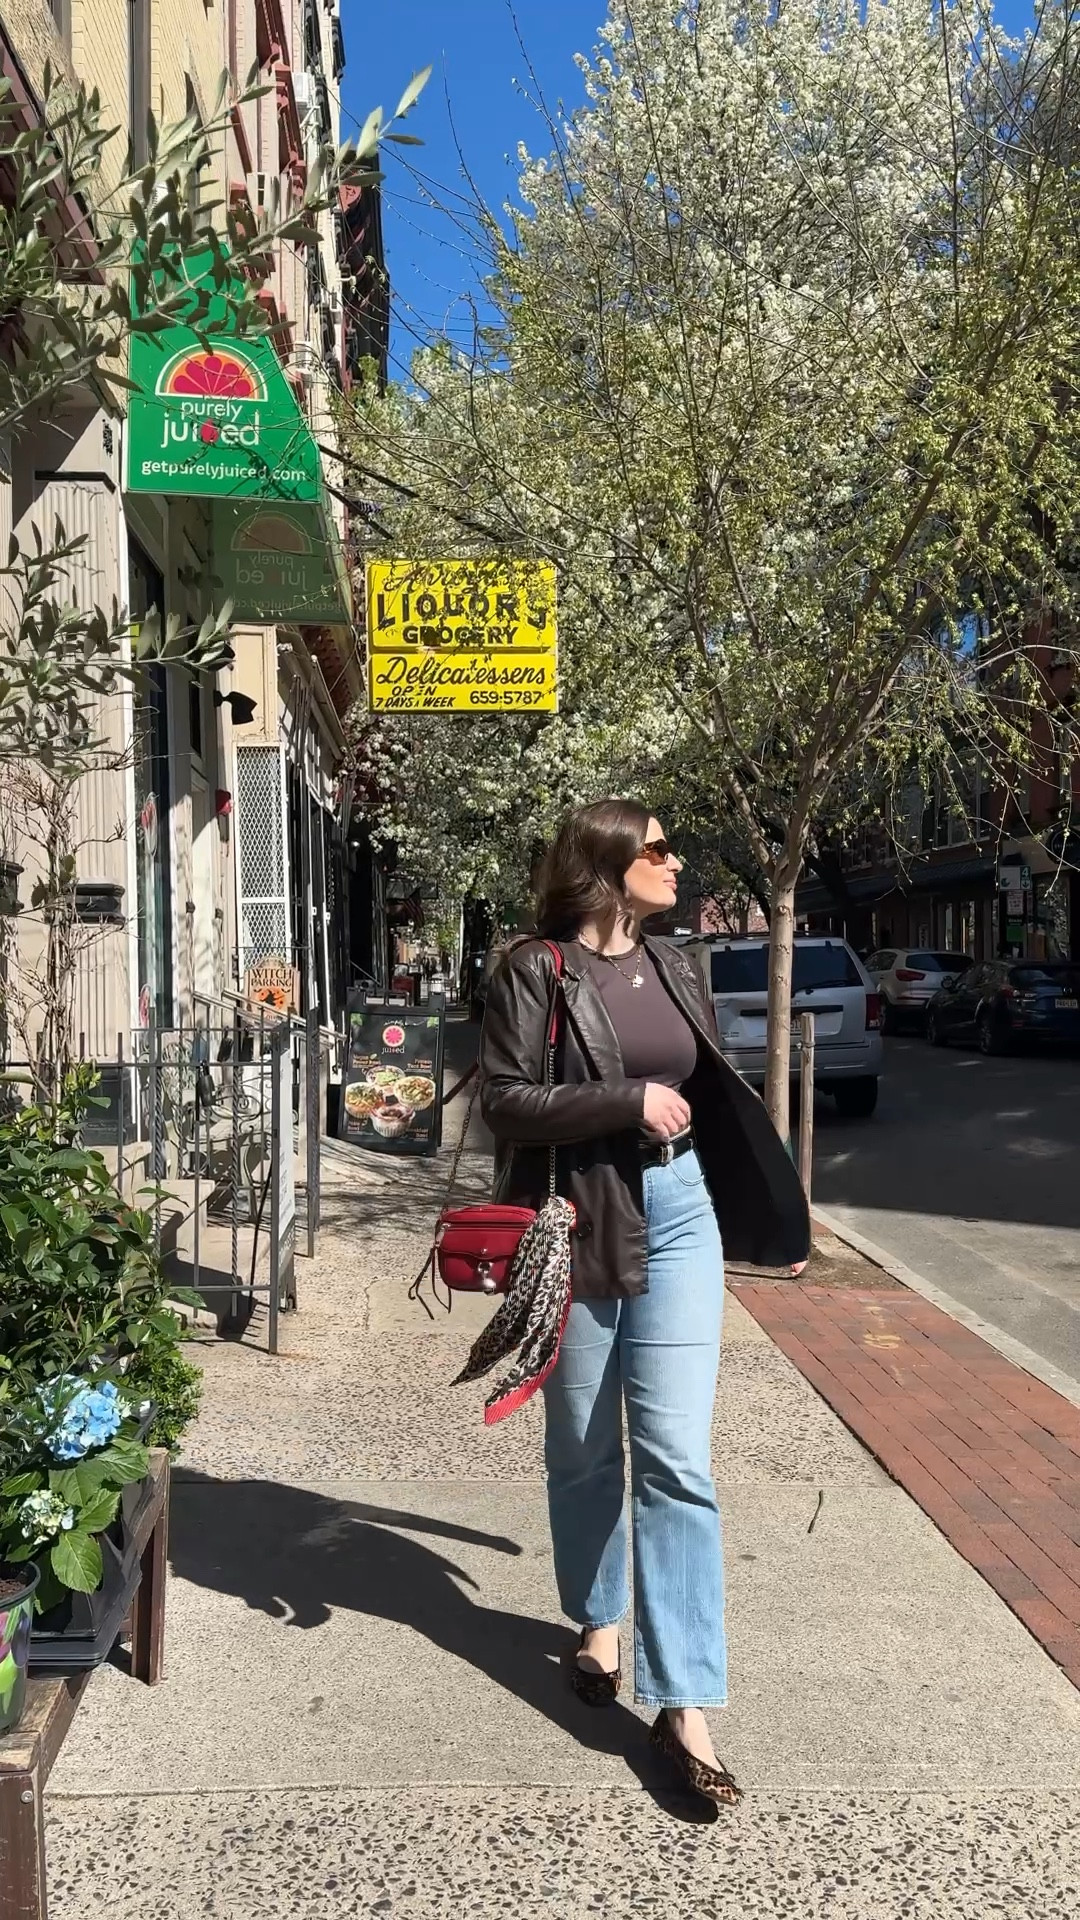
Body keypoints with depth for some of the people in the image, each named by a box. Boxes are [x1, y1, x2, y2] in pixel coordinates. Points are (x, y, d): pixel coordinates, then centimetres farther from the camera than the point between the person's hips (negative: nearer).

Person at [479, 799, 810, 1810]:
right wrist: (628, 1102, -19)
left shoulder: (674, 966, 8)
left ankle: (684, 1703, 5)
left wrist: (756, 1209, 17)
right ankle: (599, 1623, 38)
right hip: (580, 1223, -3)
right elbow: (504, 1098, -13)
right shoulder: (535, 970, -8)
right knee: (584, 1449, 14)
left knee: (676, 1456, -1)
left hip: (678, 1211, 4)